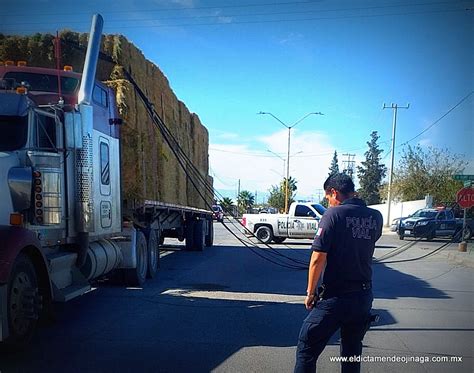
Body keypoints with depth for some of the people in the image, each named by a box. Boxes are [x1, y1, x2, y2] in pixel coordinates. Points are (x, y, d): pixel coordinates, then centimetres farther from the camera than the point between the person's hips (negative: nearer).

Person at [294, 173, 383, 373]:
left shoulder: (334, 214, -13)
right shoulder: (376, 217, 2)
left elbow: (318, 259, -16)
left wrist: (310, 292, -5)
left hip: (335, 297, -6)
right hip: (364, 296, 6)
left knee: (307, 349, 5)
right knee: (353, 352, 20)